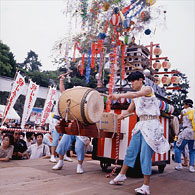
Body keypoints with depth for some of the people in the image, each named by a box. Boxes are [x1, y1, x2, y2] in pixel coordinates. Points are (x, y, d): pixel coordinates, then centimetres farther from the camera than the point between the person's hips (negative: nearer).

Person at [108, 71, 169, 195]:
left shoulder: (148, 89, -6)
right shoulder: (135, 96, 17)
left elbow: (135, 95, -27)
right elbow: (129, 110, 20)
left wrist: (119, 95, -36)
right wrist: (123, 115, -2)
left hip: (151, 124, -7)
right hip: (141, 124, 7)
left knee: (145, 155, -9)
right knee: (131, 150, 10)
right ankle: (122, 175, 24)